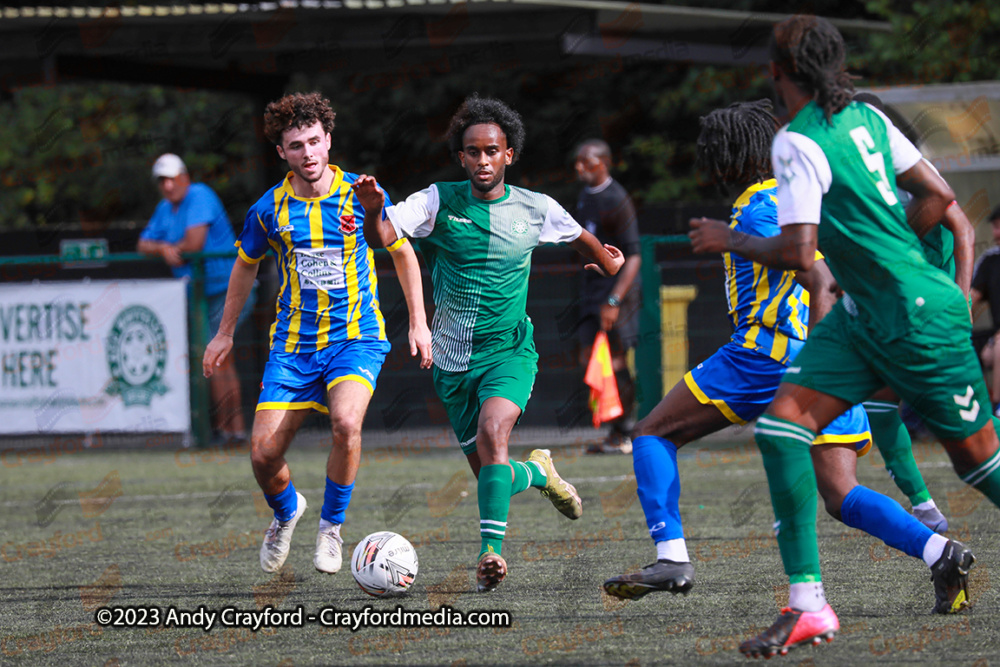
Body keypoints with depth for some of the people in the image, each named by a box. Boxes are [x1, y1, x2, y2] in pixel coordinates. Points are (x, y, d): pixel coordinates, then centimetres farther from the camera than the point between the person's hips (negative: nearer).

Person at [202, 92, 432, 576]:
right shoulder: (268, 210, -2)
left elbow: (402, 252, 9)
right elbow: (246, 264, 17)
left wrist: (418, 321, 7)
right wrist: (225, 333, 22)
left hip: (356, 337, -2)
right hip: (293, 343, 2)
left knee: (346, 423, -30)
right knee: (264, 452, -6)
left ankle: (332, 525, -5)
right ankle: (286, 513, 30)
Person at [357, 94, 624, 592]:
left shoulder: (535, 209, -2)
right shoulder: (440, 202, -5)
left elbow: (581, 239, 19)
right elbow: (383, 236, -19)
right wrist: (373, 211, -39)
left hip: (509, 350, -2)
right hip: (453, 359, 2)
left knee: (491, 434, -29)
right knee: (486, 471, 7)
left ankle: (491, 549, -32)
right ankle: (537, 472, 40)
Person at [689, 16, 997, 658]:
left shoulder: (799, 142, -18)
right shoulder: (866, 116, 5)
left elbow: (798, 253, -21)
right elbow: (938, 196, 8)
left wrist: (730, 241, -6)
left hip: (920, 317, -9)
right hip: (863, 315, 9)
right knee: (781, 424, -5)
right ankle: (808, 604, -9)